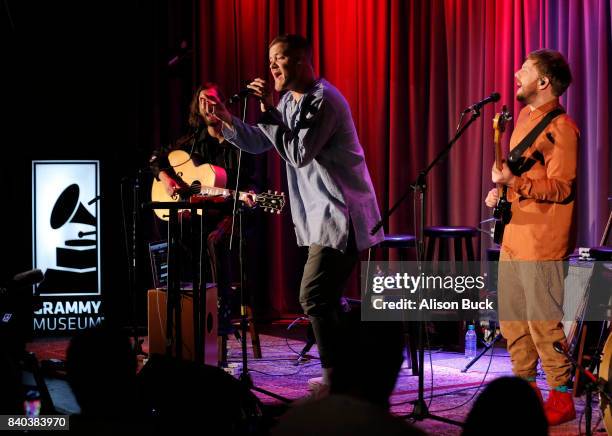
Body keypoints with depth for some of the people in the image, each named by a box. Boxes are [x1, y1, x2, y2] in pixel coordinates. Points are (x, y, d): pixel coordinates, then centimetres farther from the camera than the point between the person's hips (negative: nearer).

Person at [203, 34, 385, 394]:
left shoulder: (323, 100, -16)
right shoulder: (291, 101, 13)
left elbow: (299, 154, -23)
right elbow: (258, 143, 18)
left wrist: (269, 111, -19)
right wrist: (227, 120, 1)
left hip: (341, 216, -10)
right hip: (324, 216, 10)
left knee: (314, 297, -14)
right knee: (324, 299, 14)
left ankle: (336, 378, -10)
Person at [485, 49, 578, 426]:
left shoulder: (561, 128, -13)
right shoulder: (525, 116, 16)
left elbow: (562, 189, -18)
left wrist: (515, 181, -28)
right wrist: (501, 189, 9)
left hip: (542, 242, -9)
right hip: (515, 235, 9)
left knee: (543, 322, -7)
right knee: (512, 319, 13)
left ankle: (562, 399, 1)